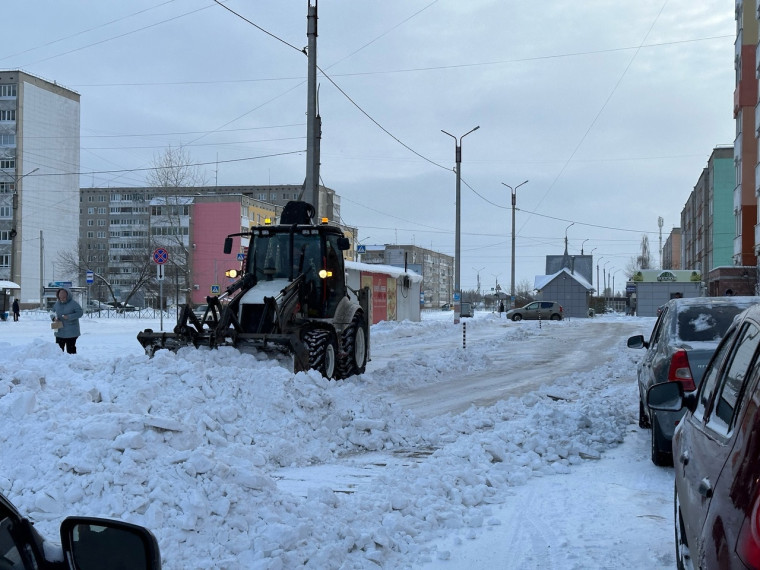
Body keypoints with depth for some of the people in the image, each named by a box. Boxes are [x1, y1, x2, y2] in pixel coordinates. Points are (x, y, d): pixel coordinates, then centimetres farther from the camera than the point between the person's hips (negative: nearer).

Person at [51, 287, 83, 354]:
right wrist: (54, 318, -5)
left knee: (71, 350, -1)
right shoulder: (57, 304, 8)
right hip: (59, 332, 5)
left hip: (71, 333, -5)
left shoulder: (73, 303, -8)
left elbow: (80, 312, -12)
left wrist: (69, 317, -21)